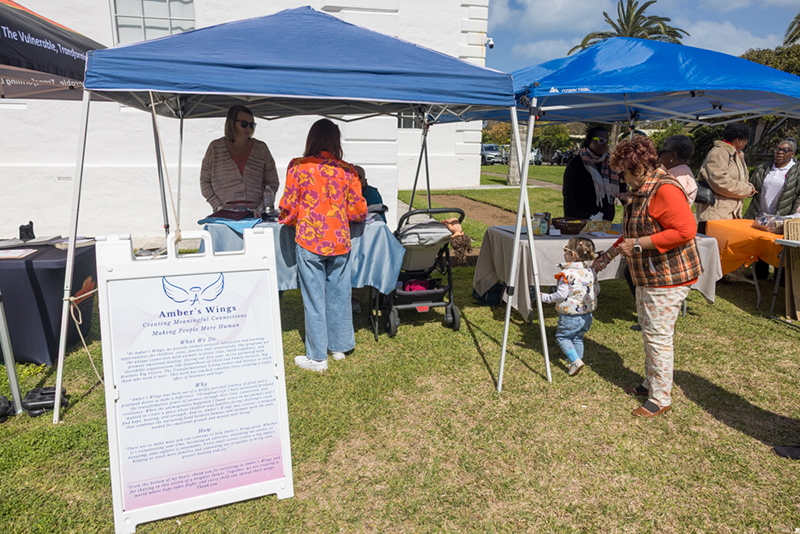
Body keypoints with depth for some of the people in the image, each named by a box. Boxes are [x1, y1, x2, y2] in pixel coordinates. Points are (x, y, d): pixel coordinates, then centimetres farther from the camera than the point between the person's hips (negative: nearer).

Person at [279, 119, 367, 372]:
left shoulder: (298, 168, -5)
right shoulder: (347, 171, 0)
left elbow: (288, 209, -3)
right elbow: (357, 210, 3)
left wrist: (293, 221, 19)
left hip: (309, 242, -2)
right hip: (339, 241, 2)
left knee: (314, 298, 5)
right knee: (339, 295, 15)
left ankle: (317, 357, 15)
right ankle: (339, 346, 29)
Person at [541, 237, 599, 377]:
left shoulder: (567, 274, -19)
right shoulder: (590, 272, 3)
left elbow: (561, 295, -20)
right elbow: (596, 290, 14)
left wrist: (546, 297, -7)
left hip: (570, 316, -7)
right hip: (587, 315, 7)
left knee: (562, 336, 9)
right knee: (578, 337, 22)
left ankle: (575, 360, -3)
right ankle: (578, 359, 25)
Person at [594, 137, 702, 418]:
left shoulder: (665, 189, -21)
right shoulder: (639, 190, 13)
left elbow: (685, 230, -28)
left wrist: (639, 243, -25)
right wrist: (609, 255, 23)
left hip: (668, 277, -11)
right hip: (648, 276, 11)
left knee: (658, 336, -3)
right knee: (648, 331, 20)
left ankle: (661, 399, 11)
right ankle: (651, 383, 36)